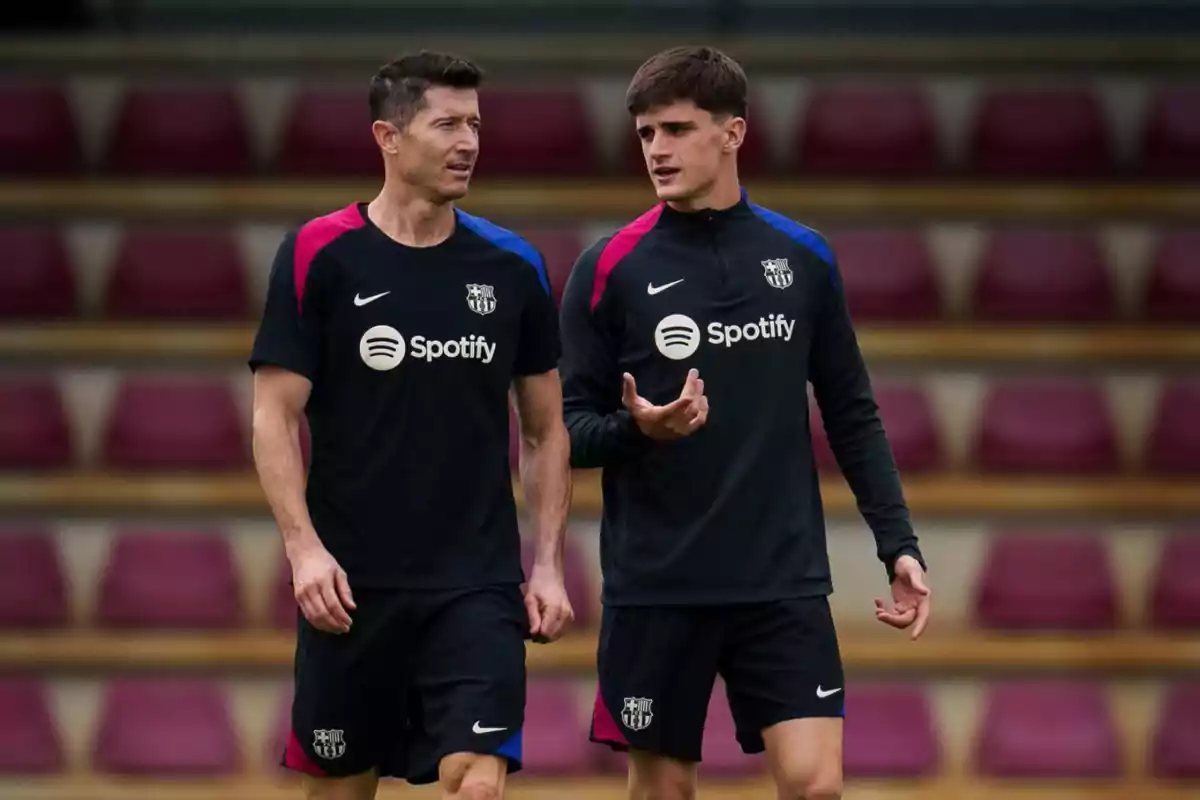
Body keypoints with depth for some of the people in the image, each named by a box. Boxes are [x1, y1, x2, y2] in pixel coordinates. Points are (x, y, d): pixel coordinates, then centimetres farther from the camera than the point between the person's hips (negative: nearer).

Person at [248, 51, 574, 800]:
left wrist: (549, 563, 3)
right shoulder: (318, 256, -3)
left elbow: (547, 430, 11)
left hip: (478, 587, 1)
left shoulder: (514, 267, 4)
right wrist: (303, 546, -16)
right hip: (352, 584, -1)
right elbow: (275, 416, -4)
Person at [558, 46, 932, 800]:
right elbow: (570, 428, -2)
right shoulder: (609, 269, -3)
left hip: (784, 582, 1)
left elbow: (853, 415, 11)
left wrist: (899, 543, 4)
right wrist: (637, 429, -23)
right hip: (656, 586, -1)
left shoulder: (803, 257, 4)